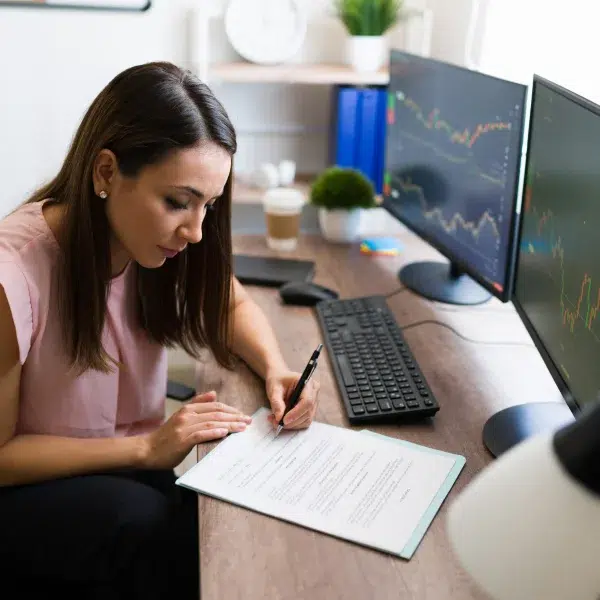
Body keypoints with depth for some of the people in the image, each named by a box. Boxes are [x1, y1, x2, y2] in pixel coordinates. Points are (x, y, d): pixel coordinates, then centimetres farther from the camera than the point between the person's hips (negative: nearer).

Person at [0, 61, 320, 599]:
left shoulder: (158, 235, -13)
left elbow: (234, 305, 7)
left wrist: (275, 368, -14)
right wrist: (145, 448, -26)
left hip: (132, 470, 5)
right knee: (149, 526, -33)